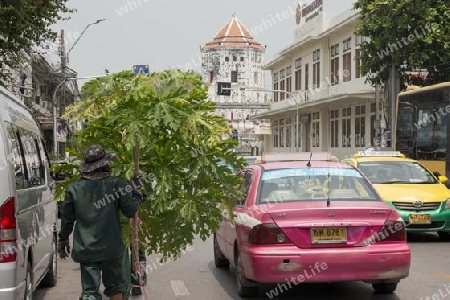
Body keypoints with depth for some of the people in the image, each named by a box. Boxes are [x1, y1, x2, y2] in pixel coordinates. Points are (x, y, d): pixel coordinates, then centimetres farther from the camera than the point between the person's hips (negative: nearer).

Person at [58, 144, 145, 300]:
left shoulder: (74, 188, -4)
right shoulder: (116, 184, -9)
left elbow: (67, 218, 5)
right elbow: (130, 211, -6)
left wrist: (63, 239, 20)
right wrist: (137, 190, 9)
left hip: (85, 249, 1)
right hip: (111, 247, 0)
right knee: (114, 286, 20)